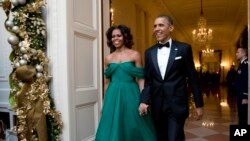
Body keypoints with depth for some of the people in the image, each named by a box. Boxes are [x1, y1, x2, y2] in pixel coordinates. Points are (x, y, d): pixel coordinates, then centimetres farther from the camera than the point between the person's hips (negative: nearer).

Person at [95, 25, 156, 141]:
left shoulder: (135, 55, -1)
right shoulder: (108, 58, 7)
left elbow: (140, 79, -3)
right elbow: (107, 82, 11)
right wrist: (105, 101, 12)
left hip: (130, 95, -2)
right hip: (113, 96, 3)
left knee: (133, 127, 7)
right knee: (113, 128, 8)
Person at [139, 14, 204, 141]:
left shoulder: (183, 48, -1)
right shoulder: (149, 52, 7)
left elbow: (193, 78, -1)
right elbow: (148, 80, 6)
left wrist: (199, 104, 0)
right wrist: (144, 100, -7)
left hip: (177, 105, -3)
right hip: (157, 106, 4)